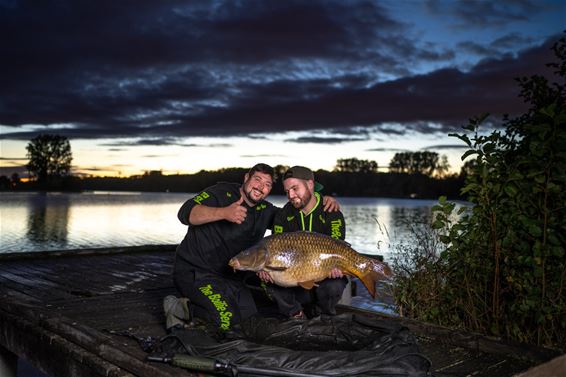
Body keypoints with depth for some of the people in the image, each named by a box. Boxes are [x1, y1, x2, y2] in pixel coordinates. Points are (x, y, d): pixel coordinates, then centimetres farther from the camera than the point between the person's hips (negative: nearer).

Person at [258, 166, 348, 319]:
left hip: (322, 279, -2)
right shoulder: (283, 216, 1)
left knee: (334, 286, -35)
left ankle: (323, 315, 1)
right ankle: (296, 315, 1)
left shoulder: (332, 214, -8)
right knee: (268, 279, -25)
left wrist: (334, 266, -44)